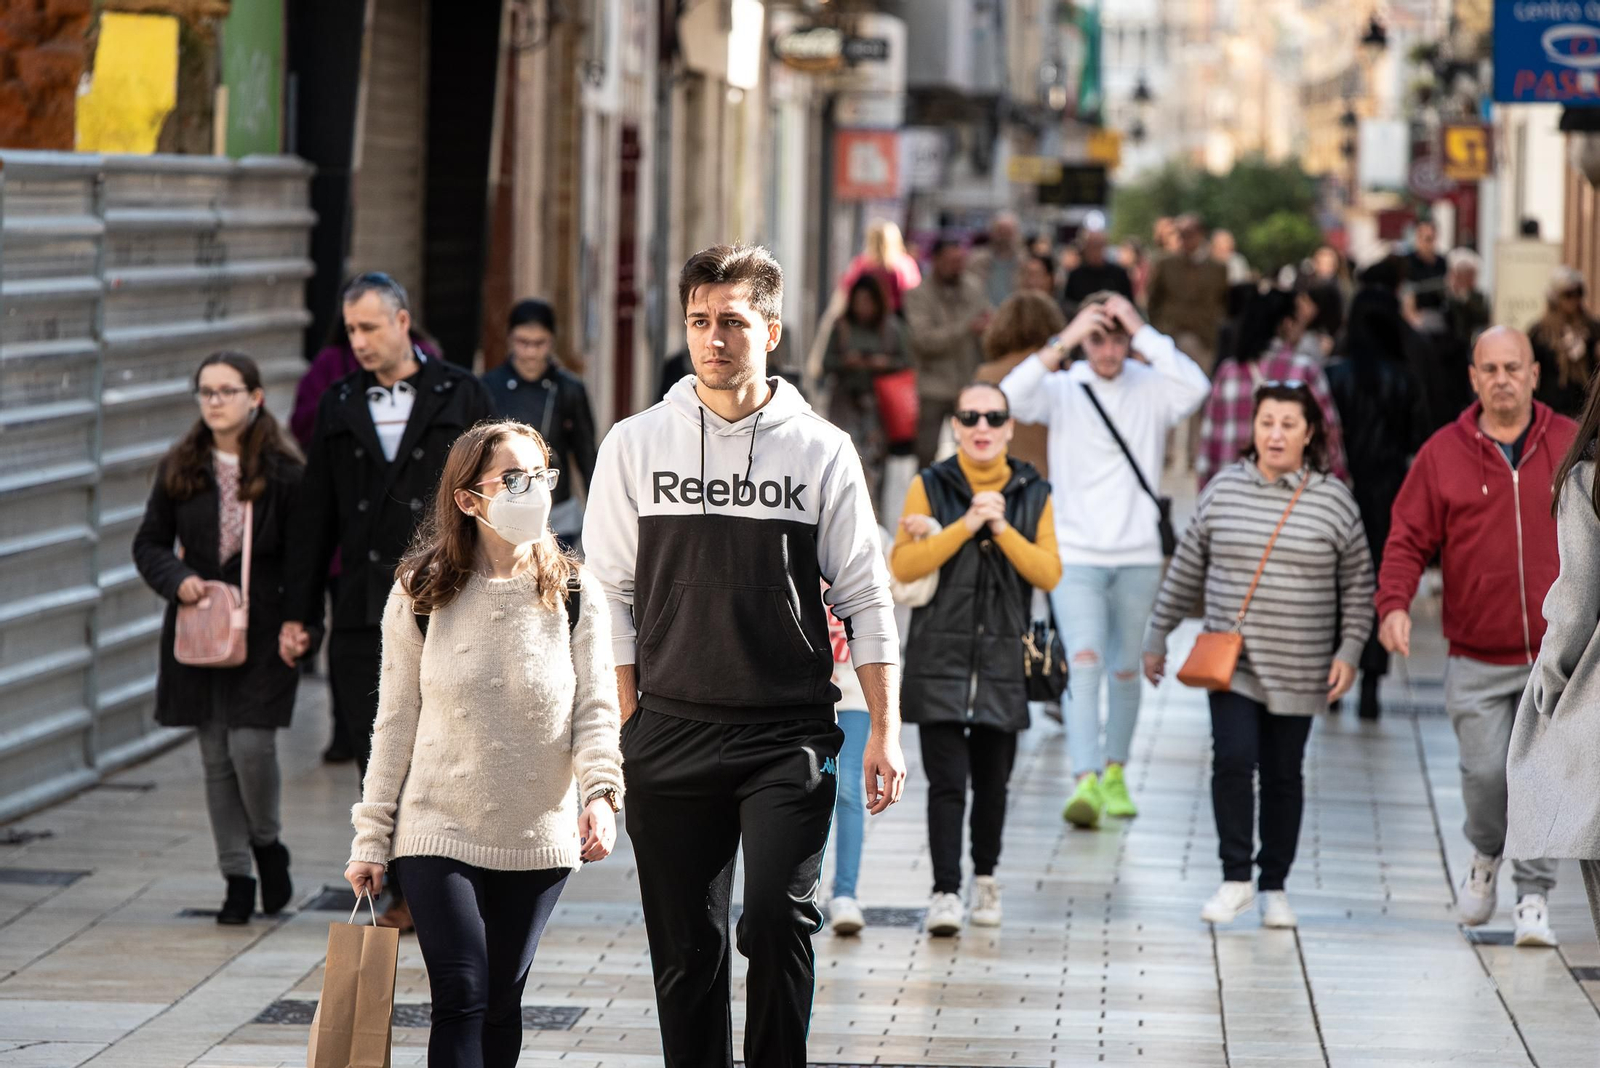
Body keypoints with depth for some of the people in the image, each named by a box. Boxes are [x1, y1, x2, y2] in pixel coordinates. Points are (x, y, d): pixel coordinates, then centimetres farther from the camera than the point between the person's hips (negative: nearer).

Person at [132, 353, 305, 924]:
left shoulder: (284, 472, -4)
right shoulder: (180, 469, 5)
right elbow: (149, 543, 10)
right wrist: (177, 580, -10)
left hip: (262, 631, -3)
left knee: (251, 745, -13)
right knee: (216, 757, 5)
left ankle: (267, 844, 15)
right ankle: (237, 877, 14)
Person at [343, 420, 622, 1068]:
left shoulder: (575, 596, 0)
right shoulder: (420, 595, -2)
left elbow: (596, 710, -4)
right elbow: (396, 723, 2)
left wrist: (600, 793, -23)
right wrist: (371, 840, 1)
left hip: (538, 838, 2)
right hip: (438, 829, -2)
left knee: (502, 1003, 8)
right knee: (461, 997, -12)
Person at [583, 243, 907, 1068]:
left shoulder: (821, 451, 3)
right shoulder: (635, 445, 5)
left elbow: (865, 598, 5)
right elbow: (611, 592, 8)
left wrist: (885, 732, 0)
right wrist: (622, 723, 2)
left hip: (790, 734, -2)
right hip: (671, 737, 2)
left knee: (777, 921, -15)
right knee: (685, 945, 5)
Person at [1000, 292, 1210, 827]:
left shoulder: (1150, 387, 0)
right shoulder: (1062, 389, -2)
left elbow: (1194, 386, -21)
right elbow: (1010, 398, -21)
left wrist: (1141, 331, -21)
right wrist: (1063, 344, -25)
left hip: (1138, 556, 2)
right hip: (1075, 555, -2)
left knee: (1125, 670, 12)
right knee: (1084, 663, -15)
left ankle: (1115, 773, 28)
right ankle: (1085, 782, -23)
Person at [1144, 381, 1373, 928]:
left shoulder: (1333, 499, -1)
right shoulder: (1224, 489, 2)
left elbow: (1358, 585, 5)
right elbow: (1186, 570, 10)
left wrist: (1349, 652, -2)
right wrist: (1157, 636, 11)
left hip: (1298, 670, 0)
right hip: (1231, 661, 0)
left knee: (1284, 774, 6)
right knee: (1232, 760, -13)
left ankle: (1275, 886, 17)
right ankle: (1236, 878, -3)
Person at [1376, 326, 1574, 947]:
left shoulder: (1573, 447, 4)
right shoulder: (1442, 454, 2)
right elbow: (1408, 539, 1)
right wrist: (1394, 603, -15)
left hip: (1559, 652, 0)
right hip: (1477, 658, 0)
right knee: (1486, 771, -4)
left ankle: (1534, 896, 6)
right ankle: (1485, 854, 28)